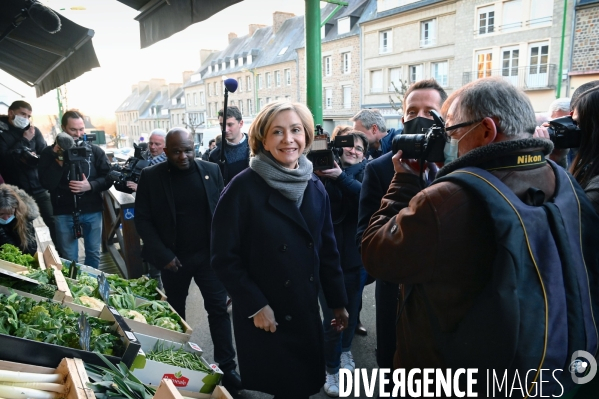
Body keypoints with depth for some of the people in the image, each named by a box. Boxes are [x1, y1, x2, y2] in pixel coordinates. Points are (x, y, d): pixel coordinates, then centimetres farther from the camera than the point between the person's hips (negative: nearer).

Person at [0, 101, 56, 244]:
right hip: (17, 191, -2)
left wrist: (32, 158, -19)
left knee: (53, 221, 3)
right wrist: (24, 141, -12)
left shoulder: (33, 130, 5)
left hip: (39, 187, 2)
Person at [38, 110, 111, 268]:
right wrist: (59, 158, -19)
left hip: (92, 211, 1)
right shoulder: (50, 152, -2)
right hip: (64, 213, -1)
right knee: (69, 259, 9)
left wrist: (90, 185, -18)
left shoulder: (95, 151, 0)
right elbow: (47, 184, -13)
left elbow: (108, 178, -1)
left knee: (93, 253, 15)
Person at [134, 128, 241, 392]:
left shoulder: (211, 170, -2)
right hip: (174, 258, 0)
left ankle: (227, 367, 14)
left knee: (218, 309, 3)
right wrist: (163, 255, -12)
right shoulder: (151, 176, -6)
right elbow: (142, 219, -5)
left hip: (209, 254, 1)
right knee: (176, 312, 15)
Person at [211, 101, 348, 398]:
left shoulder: (315, 187, 2)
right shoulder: (243, 188, -14)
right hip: (264, 316, -4)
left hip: (307, 312, 5)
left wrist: (338, 302, 8)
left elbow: (327, 249, 7)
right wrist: (255, 306, -17)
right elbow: (224, 257, -14)